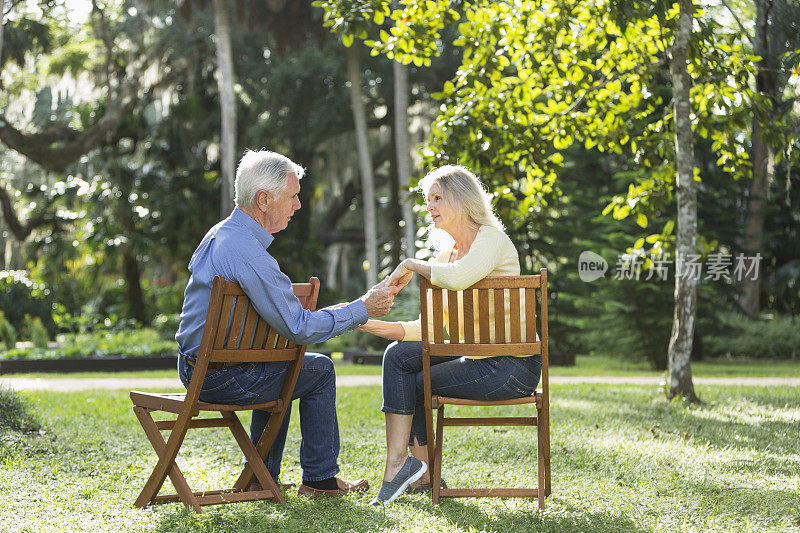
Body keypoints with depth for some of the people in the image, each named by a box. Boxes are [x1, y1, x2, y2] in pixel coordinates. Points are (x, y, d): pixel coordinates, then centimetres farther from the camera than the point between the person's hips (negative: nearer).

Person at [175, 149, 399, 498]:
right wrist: (363, 309, -11)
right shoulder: (249, 254, -24)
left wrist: (341, 314, 15)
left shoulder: (218, 234, 9)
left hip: (193, 367, 10)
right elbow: (299, 329, -21)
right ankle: (319, 478, 15)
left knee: (279, 369, 32)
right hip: (221, 377, -10)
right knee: (319, 370, 6)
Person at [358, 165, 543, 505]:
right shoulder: (447, 253, 13)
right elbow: (431, 326, 8)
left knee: (411, 385, -7)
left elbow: (457, 278, -36)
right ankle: (421, 474, 1)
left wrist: (411, 265, -17)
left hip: (512, 367, -8)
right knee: (399, 354, -1)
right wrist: (370, 324, -3)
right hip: (477, 358, 8)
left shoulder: (492, 240, -13)